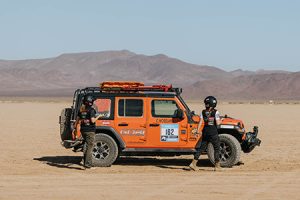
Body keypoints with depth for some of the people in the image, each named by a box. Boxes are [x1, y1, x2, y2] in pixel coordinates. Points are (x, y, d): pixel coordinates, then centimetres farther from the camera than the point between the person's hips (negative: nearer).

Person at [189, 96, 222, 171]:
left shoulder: (203, 112, 3)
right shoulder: (215, 112, -9)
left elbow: (200, 122, -1)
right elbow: (217, 123, -11)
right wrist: (220, 121, 10)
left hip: (205, 132, 4)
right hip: (213, 133, -4)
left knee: (201, 148, 10)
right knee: (217, 149, 9)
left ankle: (193, 163, 3)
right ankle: (217, 165, 9)